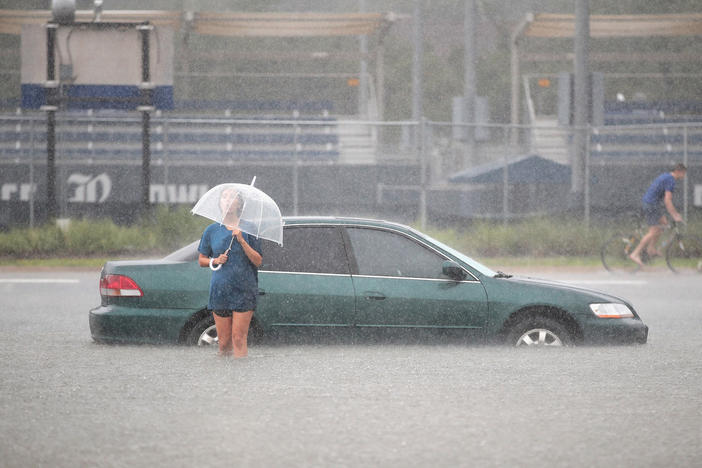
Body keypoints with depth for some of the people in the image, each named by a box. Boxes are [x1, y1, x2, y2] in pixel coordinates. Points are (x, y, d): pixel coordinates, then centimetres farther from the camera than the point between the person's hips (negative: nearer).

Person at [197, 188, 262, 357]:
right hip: (220, 291, 2)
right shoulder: (212, 230, 8)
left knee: (239, 338, -8)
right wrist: (215, 261, -5)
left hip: (244, 291, -2)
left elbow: (258, 261, -2)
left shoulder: (248, 230, 3)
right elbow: (201, 260, 16)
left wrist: (242, 241, -14)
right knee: (224, 340, 2)